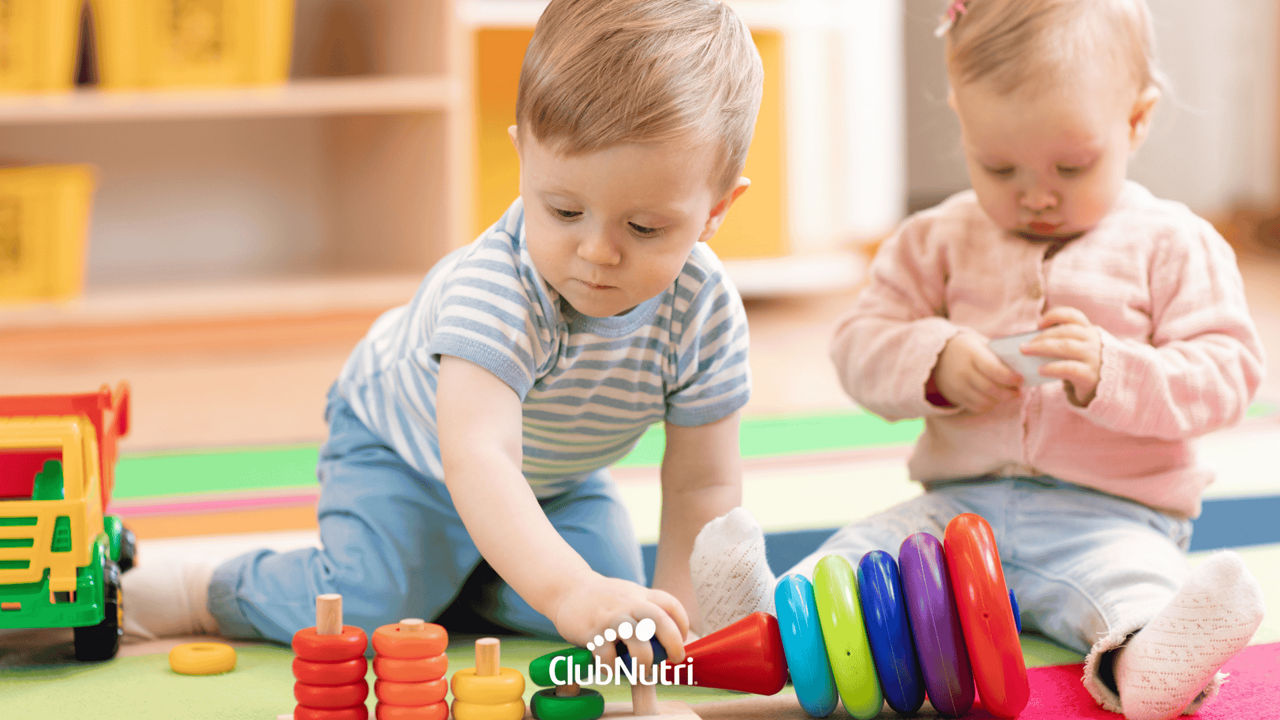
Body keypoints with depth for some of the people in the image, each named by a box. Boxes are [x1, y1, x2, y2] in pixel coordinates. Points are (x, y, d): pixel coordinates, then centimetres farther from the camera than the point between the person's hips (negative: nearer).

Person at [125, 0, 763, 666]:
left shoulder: (706, 312, -28)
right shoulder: (497, 287, -43)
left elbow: (702, 484, -16)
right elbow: (476, 456, -56)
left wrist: (676, 611, -26)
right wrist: (567, 589, -68)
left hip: (552, 472, 5)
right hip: (405, 442, -5)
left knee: (612, 604, -8)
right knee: (371, 610, -22)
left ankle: (460, 573, 16)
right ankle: (201, 593, 4)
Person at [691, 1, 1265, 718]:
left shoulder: (1175, 246, 5)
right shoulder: (941, 240, 13)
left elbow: (1227, 374, -3)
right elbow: (860, 345, 11)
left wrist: (1111, 372, -21)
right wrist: (935, 361, -12)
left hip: (1109, 516, -3)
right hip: (962, 500, 4)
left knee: (1130, 578, -36)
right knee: (860, 550, -23)